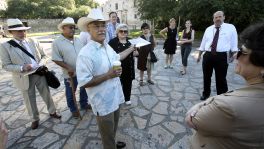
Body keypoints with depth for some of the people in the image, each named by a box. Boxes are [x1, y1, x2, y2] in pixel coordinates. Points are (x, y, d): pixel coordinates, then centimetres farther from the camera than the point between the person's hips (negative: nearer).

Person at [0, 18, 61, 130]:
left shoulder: (34, 42, 2)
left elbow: (44, 56, 7)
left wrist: (41, 64, -14)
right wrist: (22, 68, -23)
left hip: (40, 74, 2)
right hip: (24, 78, -1)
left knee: (47, 95, 15)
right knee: (30, 100, 13)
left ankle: (52, 112, 36)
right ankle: (34, 119, 34)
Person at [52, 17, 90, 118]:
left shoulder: (77, 40, 6)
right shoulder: (57, 42, -11)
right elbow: (56, 59, -13)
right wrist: (68, 68, -22)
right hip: (70, 74, -5)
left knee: (84, 89, 20)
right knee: (70, 93, 13)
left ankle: (84, 104, 42)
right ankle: (73, 109, 34)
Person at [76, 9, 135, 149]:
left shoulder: (107, 46, 1)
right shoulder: (85, 54, -24)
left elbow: (117, 57, 23)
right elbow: (83, 83, -24)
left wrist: (132, 48, 28)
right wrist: (108, 75, -25)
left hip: (115, 97, 8)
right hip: (103, 103, -8)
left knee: (113, 127, 29)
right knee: (107, 132, 14)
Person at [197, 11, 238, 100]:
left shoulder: (231, 28, 5)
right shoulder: (208, 29, 13)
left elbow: (233, 42, 4)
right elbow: (203, 42, 15)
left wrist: (235, 54, -4)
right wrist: (199, 55, 15)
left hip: (221, 56, -3)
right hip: (208, 55, 3)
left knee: (221, 78, 3)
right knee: (206, 77, 13)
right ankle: (206, 94, 32)